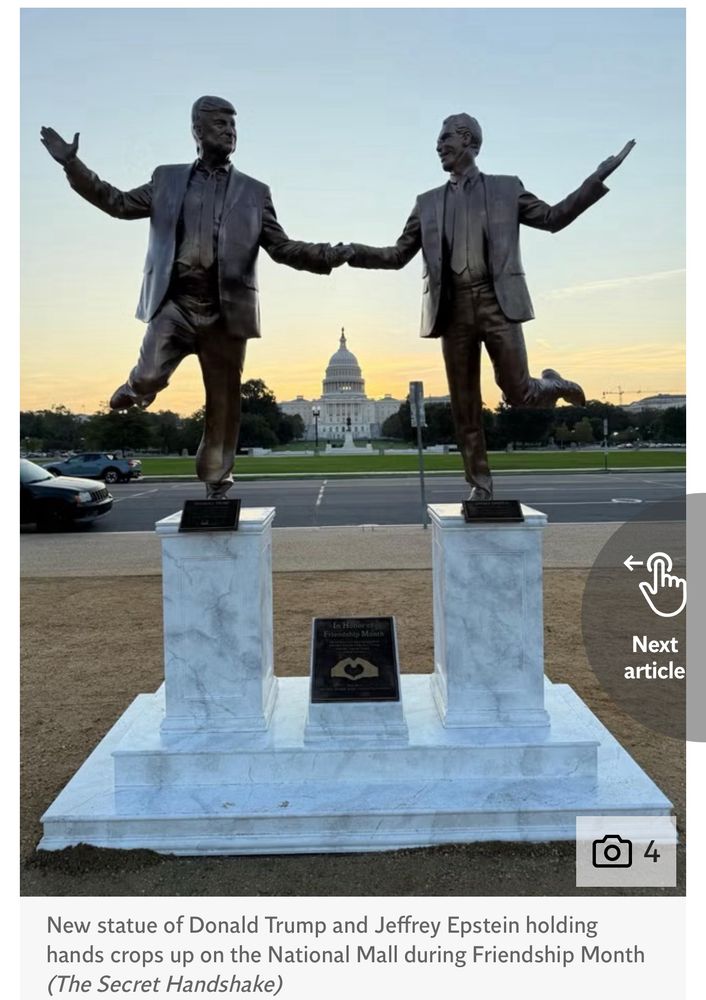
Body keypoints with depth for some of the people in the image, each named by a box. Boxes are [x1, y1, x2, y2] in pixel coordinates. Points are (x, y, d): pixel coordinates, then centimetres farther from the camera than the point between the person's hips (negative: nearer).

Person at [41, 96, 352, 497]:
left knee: (224, 402, 2)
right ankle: (138, 388, 20)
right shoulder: (167, 179, 14)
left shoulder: (254, 192, 12)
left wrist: (329, 255, -7)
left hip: (225, 310, 0)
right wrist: (73, 164, 11)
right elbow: (120, 203, 19)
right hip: (174, 303, 0)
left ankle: (217, 484, 15)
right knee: (149, 377, -20)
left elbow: (282, 248, 8)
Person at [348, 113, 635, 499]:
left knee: (518, 392, -6)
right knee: (464, 405, 2)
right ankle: (479, 484, 13)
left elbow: (553, 217, 12)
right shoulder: (427, 202, 16)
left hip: (497, 302, -2)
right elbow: (399, 255, 15)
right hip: (453, 307, 2)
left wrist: (597, 178, 3)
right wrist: (349, 251, 2)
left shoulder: (506, 188, 11)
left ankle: (552, 386, 30)